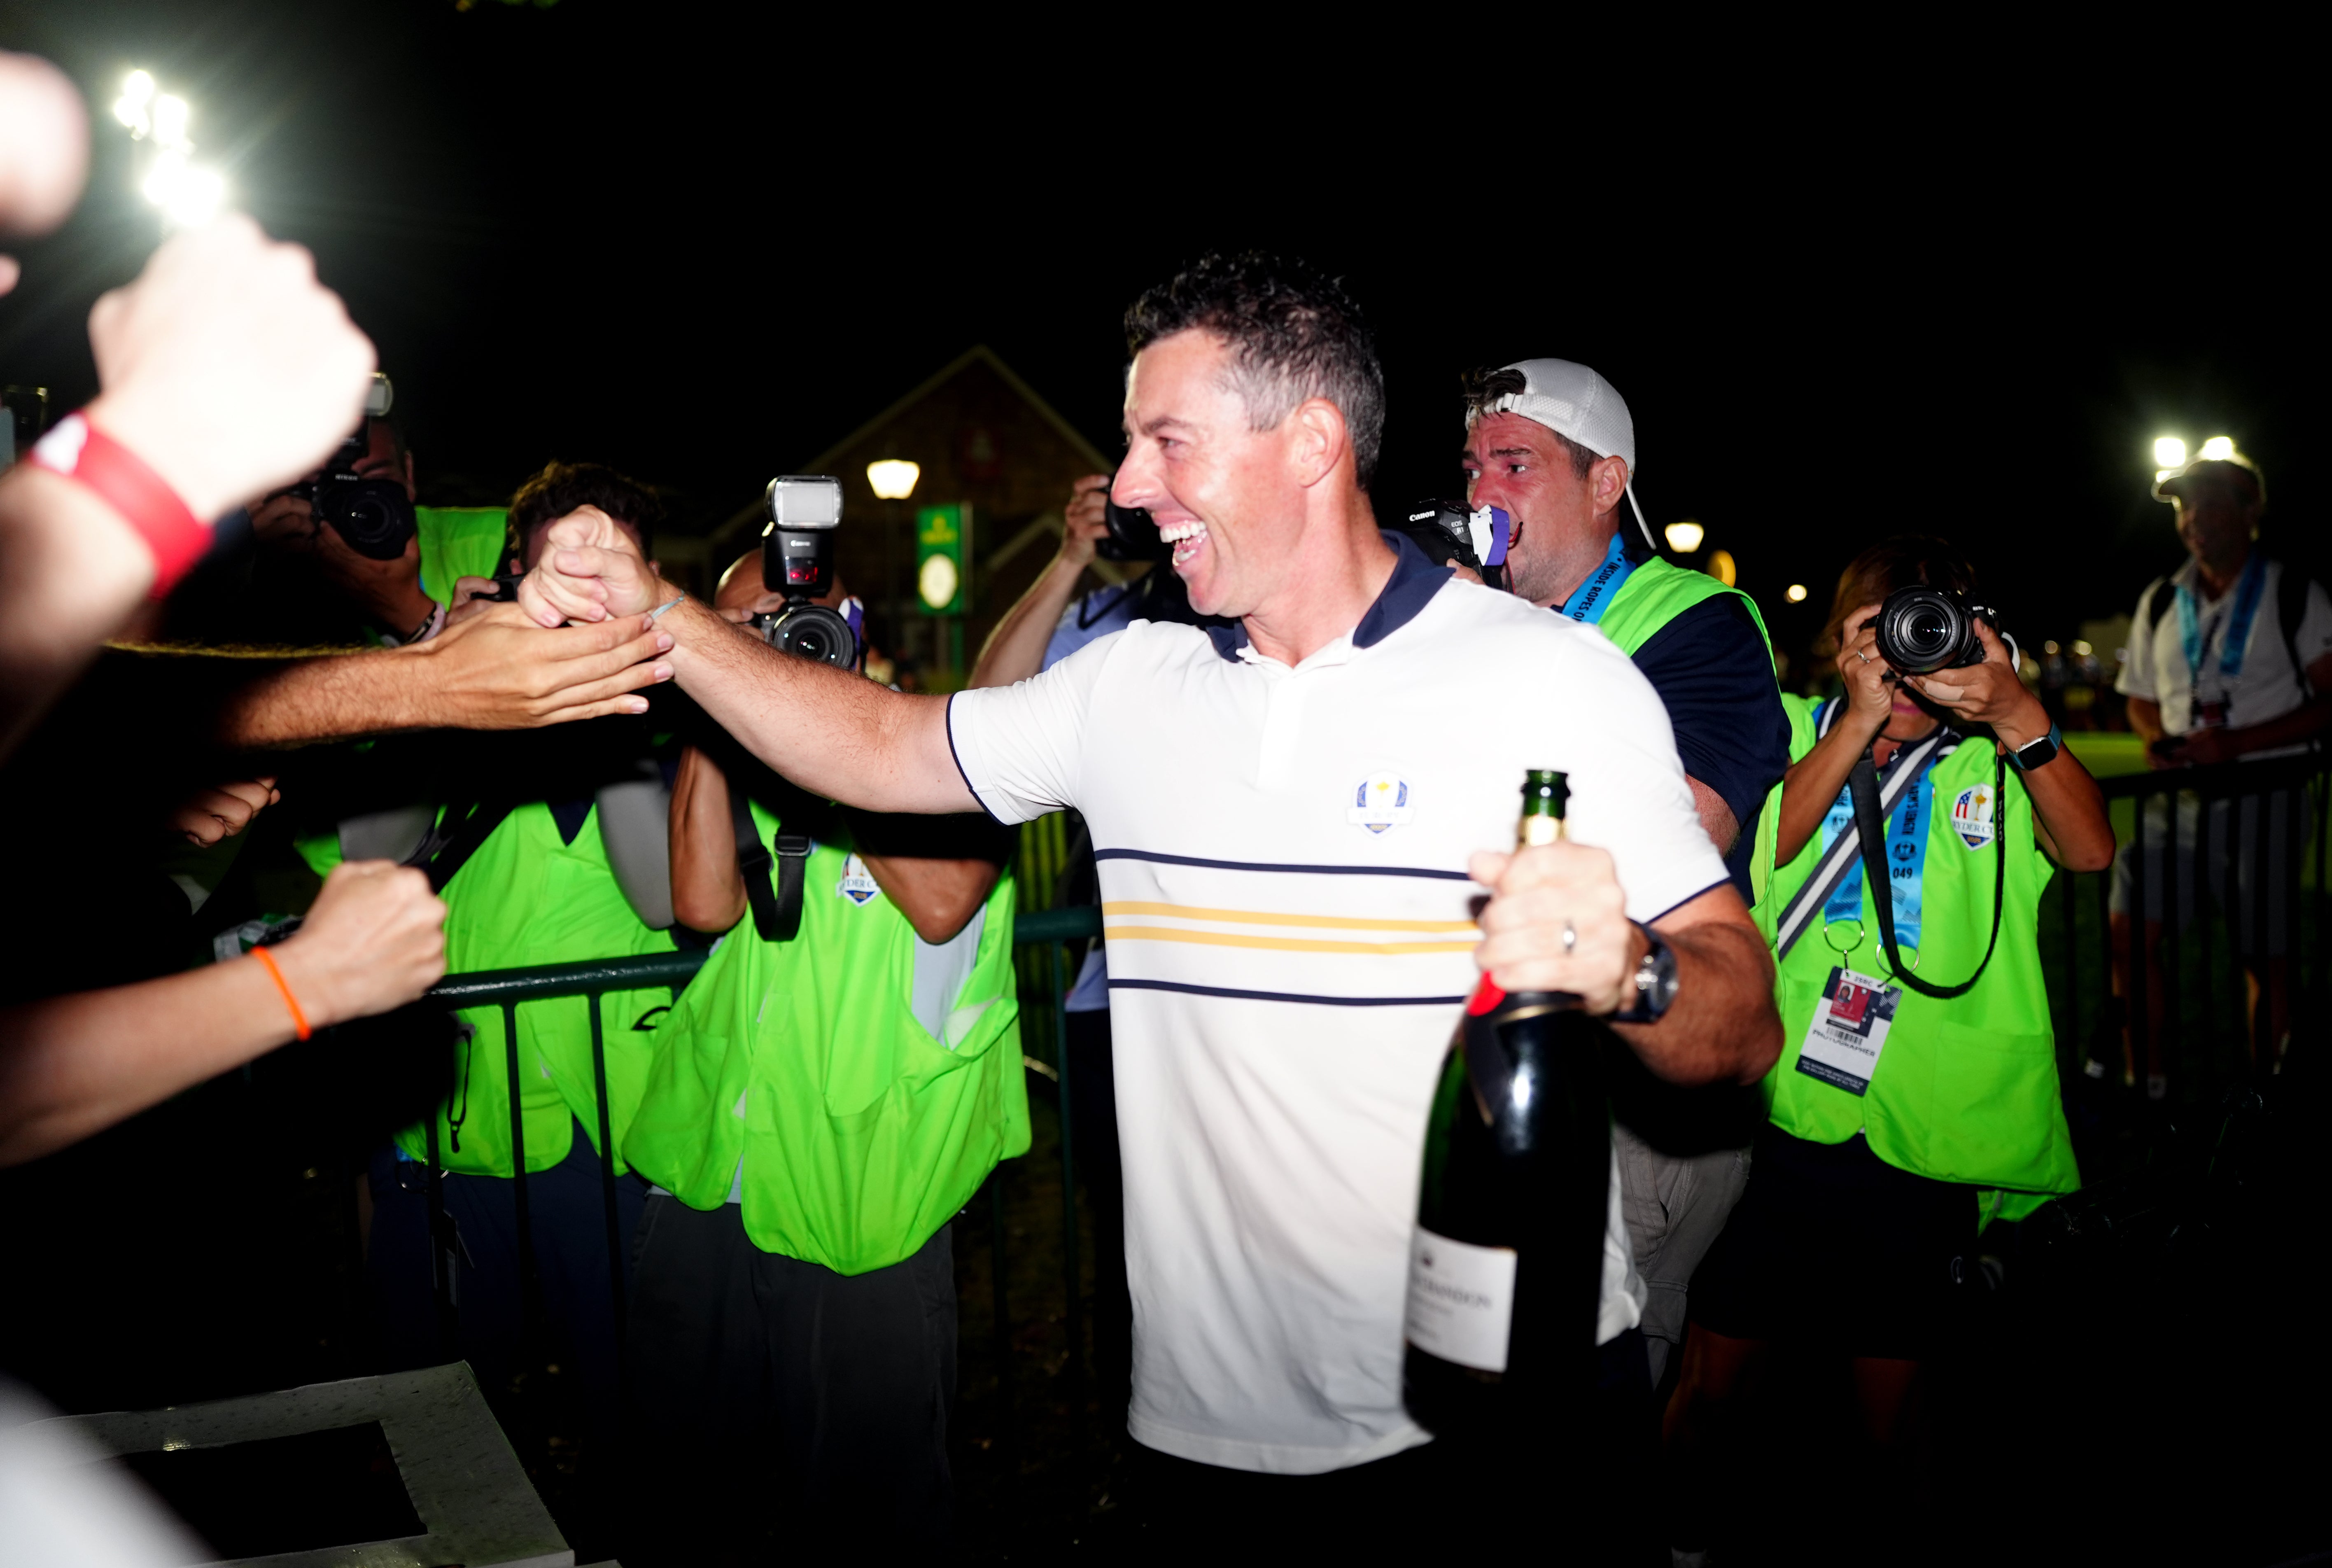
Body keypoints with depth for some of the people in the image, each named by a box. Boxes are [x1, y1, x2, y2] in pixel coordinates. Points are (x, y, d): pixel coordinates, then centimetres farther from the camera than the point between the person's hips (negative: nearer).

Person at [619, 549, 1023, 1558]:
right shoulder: (733, 773, 13)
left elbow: (942, 901, -18)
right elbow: (704, 905, -6)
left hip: (859, 1209, -4)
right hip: (702, 1192, 4)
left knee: (868, 1501, 10)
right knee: (685, 1496, 17)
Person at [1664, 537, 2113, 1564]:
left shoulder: (1996, 757, 5)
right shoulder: (1795, 730, 4)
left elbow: (2090, 851, -12)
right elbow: (1756, 853, -12)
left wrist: (2020, 718, -25)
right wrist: (1859, 719, -18)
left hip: (1921, 1141, 1)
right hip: (1770, 1122, 0)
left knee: (1890, 1403, 14)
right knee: (1712, 1373, 8)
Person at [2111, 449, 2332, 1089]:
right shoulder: (2160, 601, 11)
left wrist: (2232, 743, -19)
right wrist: (2156, 738, -4)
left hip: (2265, 800, -4)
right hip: (2179, 797, 4)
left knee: (2265, 954, 3)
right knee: (2130, 934, -5)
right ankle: (2145, 1088, 6)